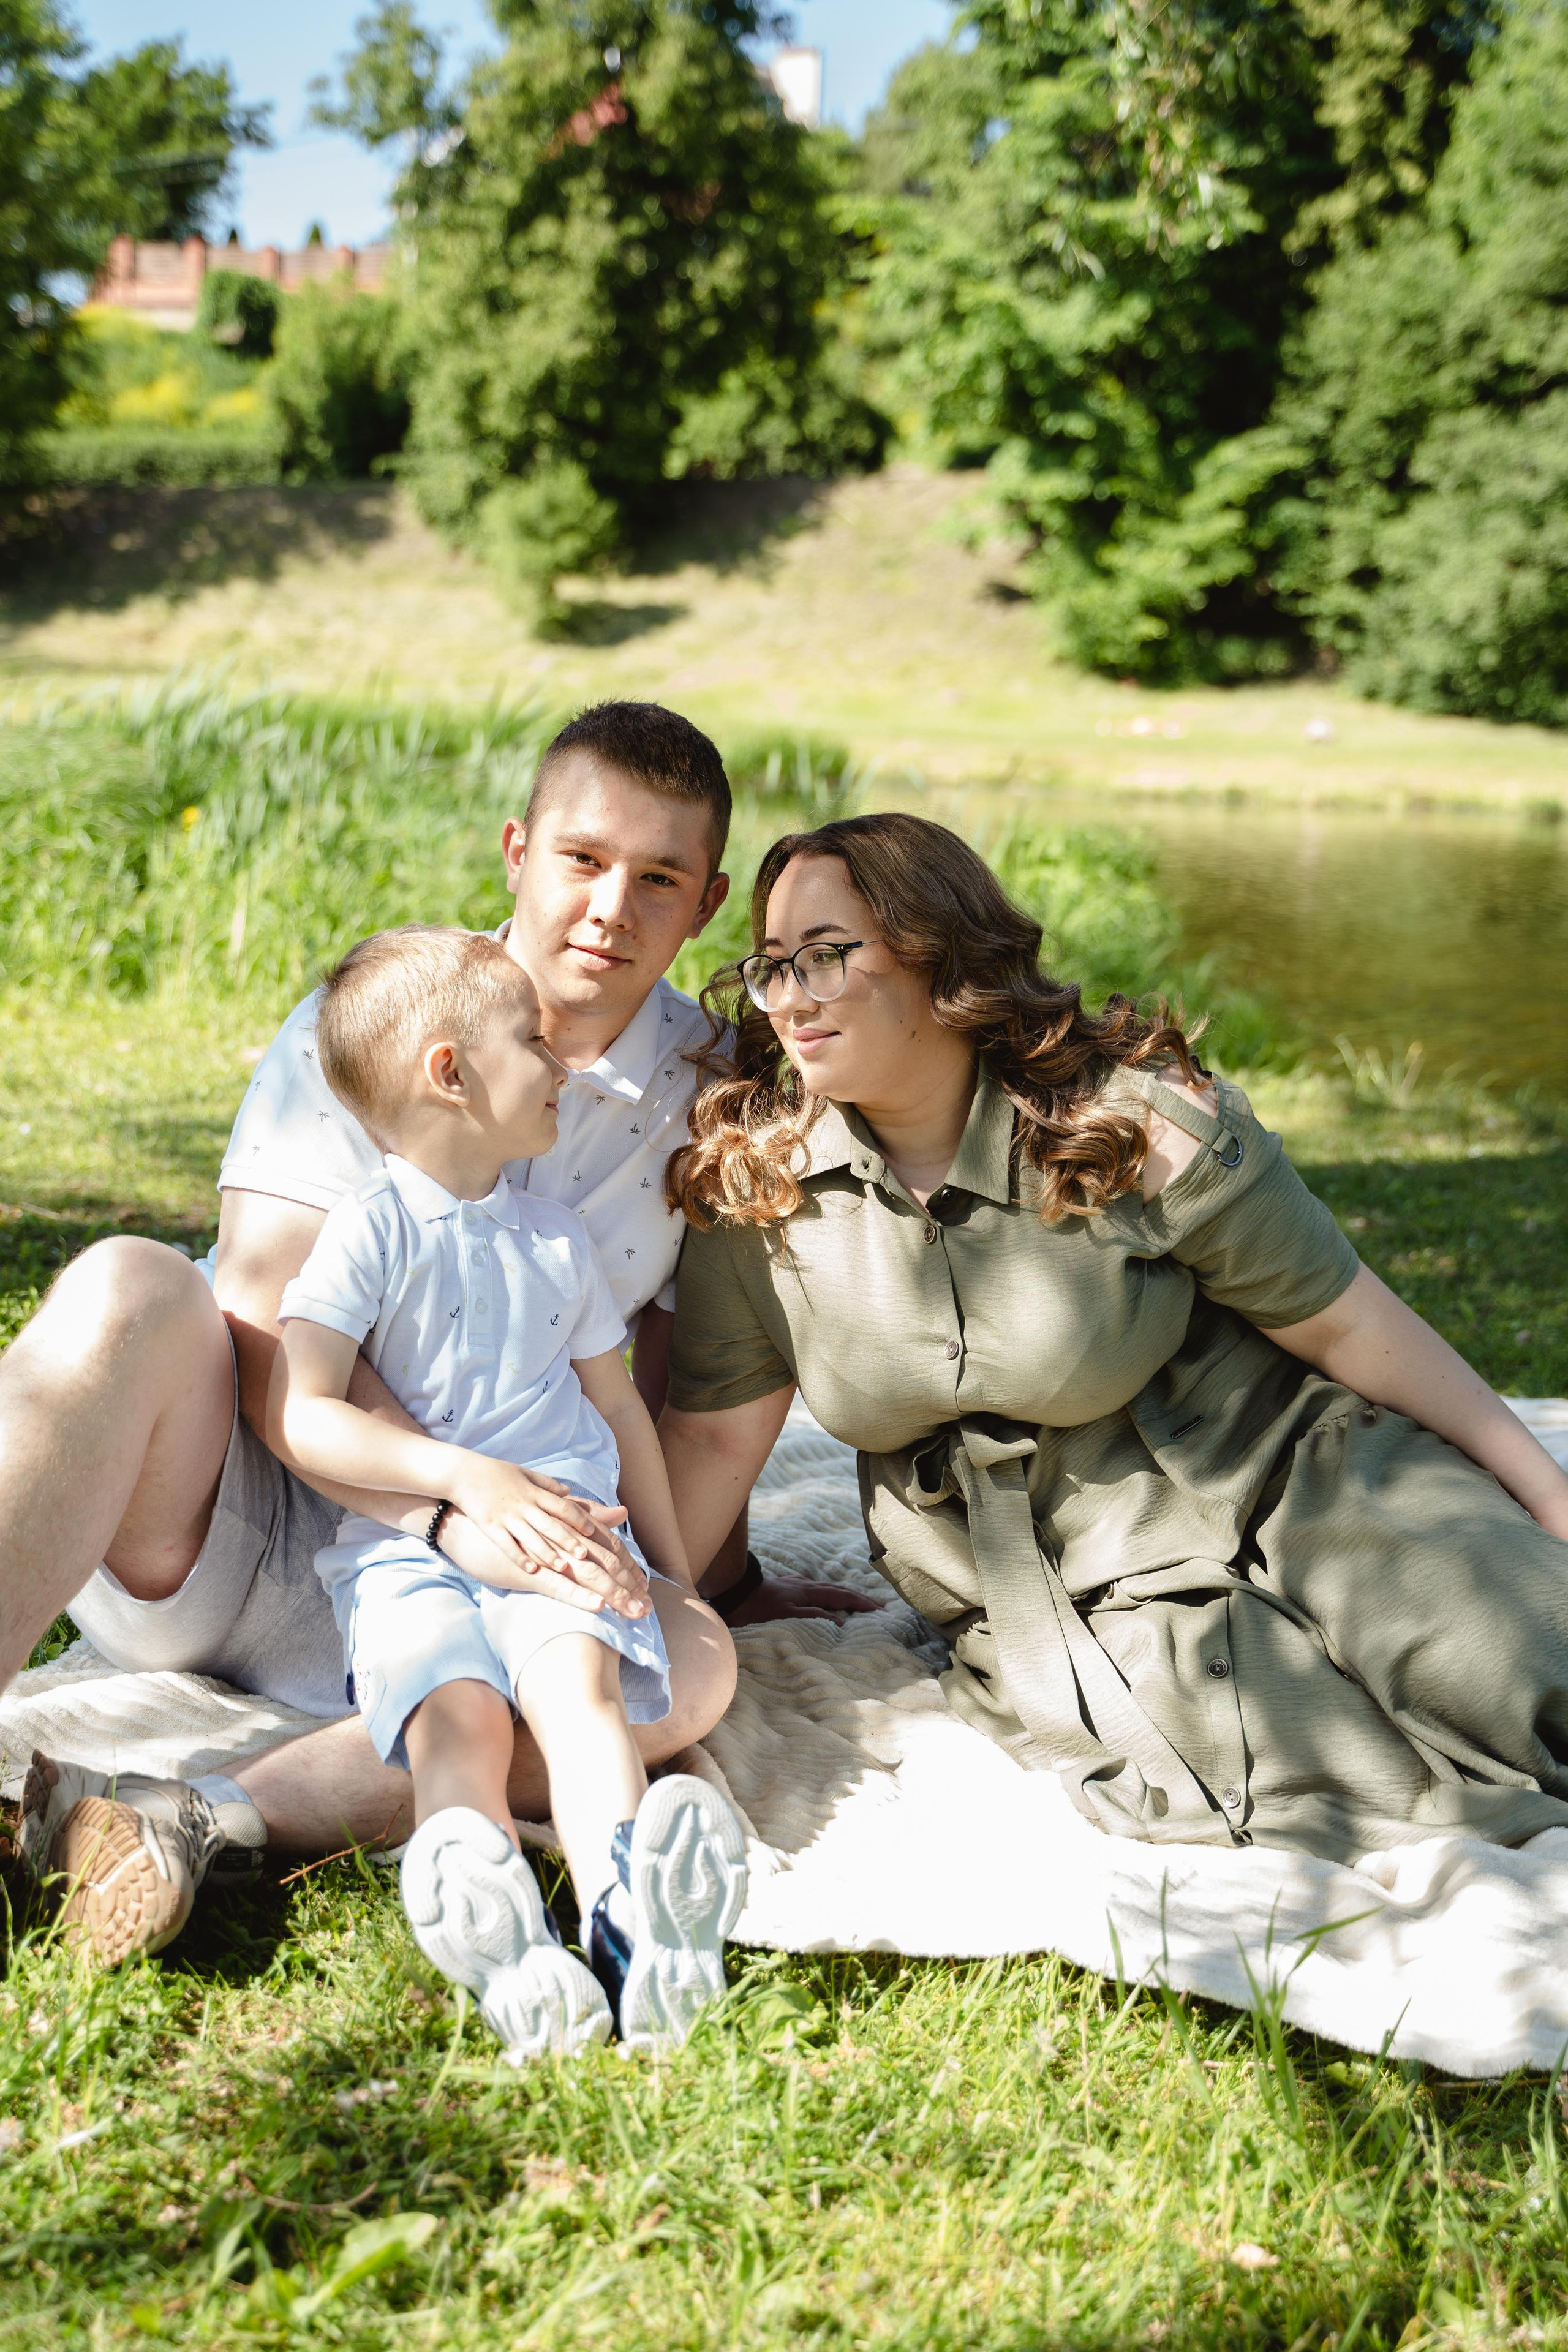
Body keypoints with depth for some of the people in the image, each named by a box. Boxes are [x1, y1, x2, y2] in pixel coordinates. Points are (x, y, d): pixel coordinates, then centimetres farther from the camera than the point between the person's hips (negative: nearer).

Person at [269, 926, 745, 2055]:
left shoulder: (558, 1238, 20)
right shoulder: (372, 1229, 2)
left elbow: (618, 1405, 30)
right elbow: (298, 1417, -7)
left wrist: (674, 1568, 29)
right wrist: (467, 1477, -16)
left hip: (566, 1527, 3)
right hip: (405, 1541, -2)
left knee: (581, 1669, -29)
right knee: (457, 1706, -30)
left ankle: (627, 1924, -52)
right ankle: (502, 1945, -55)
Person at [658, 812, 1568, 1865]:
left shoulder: (1141, 1127, -14)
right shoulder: (751, 1185, -6)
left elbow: (1344, 1322, -5)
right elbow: (713, 1435, 1)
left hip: (1285, 1491, -1)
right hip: (1045, 1610, 1)